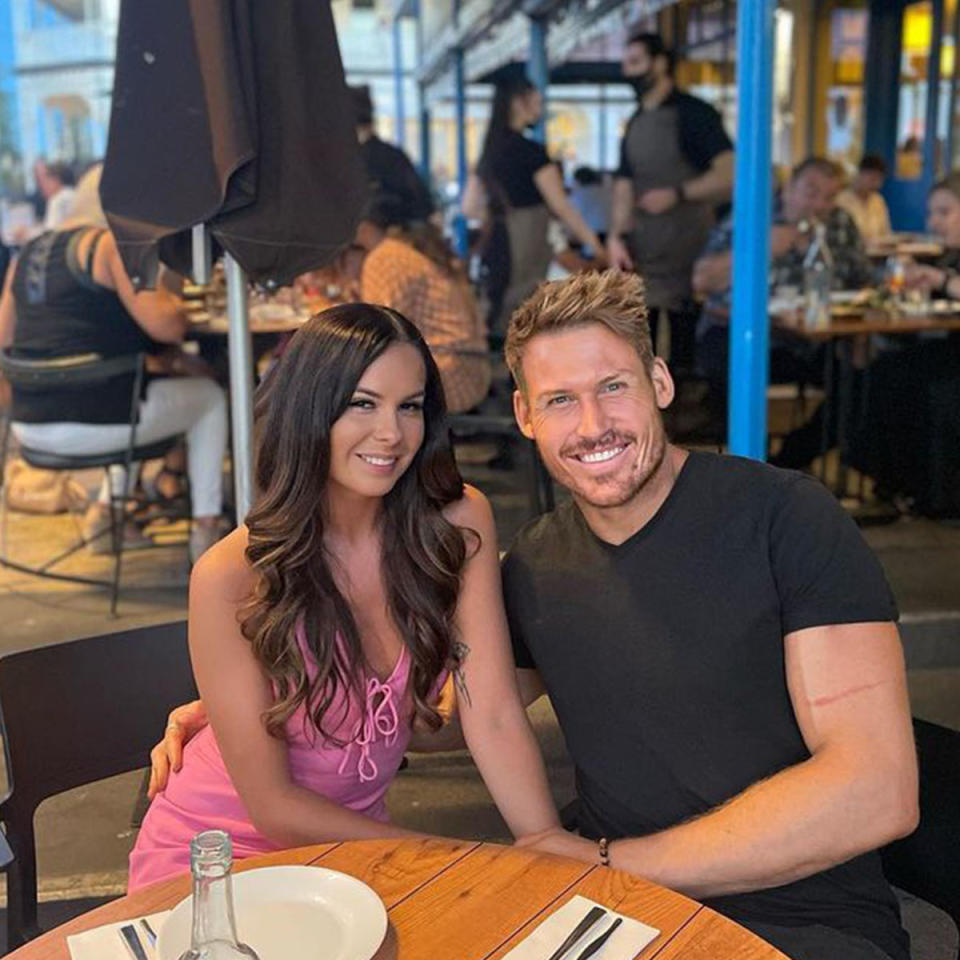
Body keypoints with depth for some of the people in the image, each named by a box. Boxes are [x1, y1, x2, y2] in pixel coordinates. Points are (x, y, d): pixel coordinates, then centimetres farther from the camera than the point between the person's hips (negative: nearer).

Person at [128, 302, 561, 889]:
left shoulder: (461, 524, -11)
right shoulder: (231, 577, -20)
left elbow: (494, 716, -14)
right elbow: (272, 805, -17)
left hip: (350, 844, 4)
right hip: (213, 858, -4)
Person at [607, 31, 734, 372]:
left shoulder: (693, 114, -5)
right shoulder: (635, 124, 16)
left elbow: (729, 175, -14)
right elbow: (624, 187, 14)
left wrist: (677, 194, -21)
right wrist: (616, 236, -1)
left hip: (688, 255, -6)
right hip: (639, 255, 7)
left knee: (686, 354, 0)